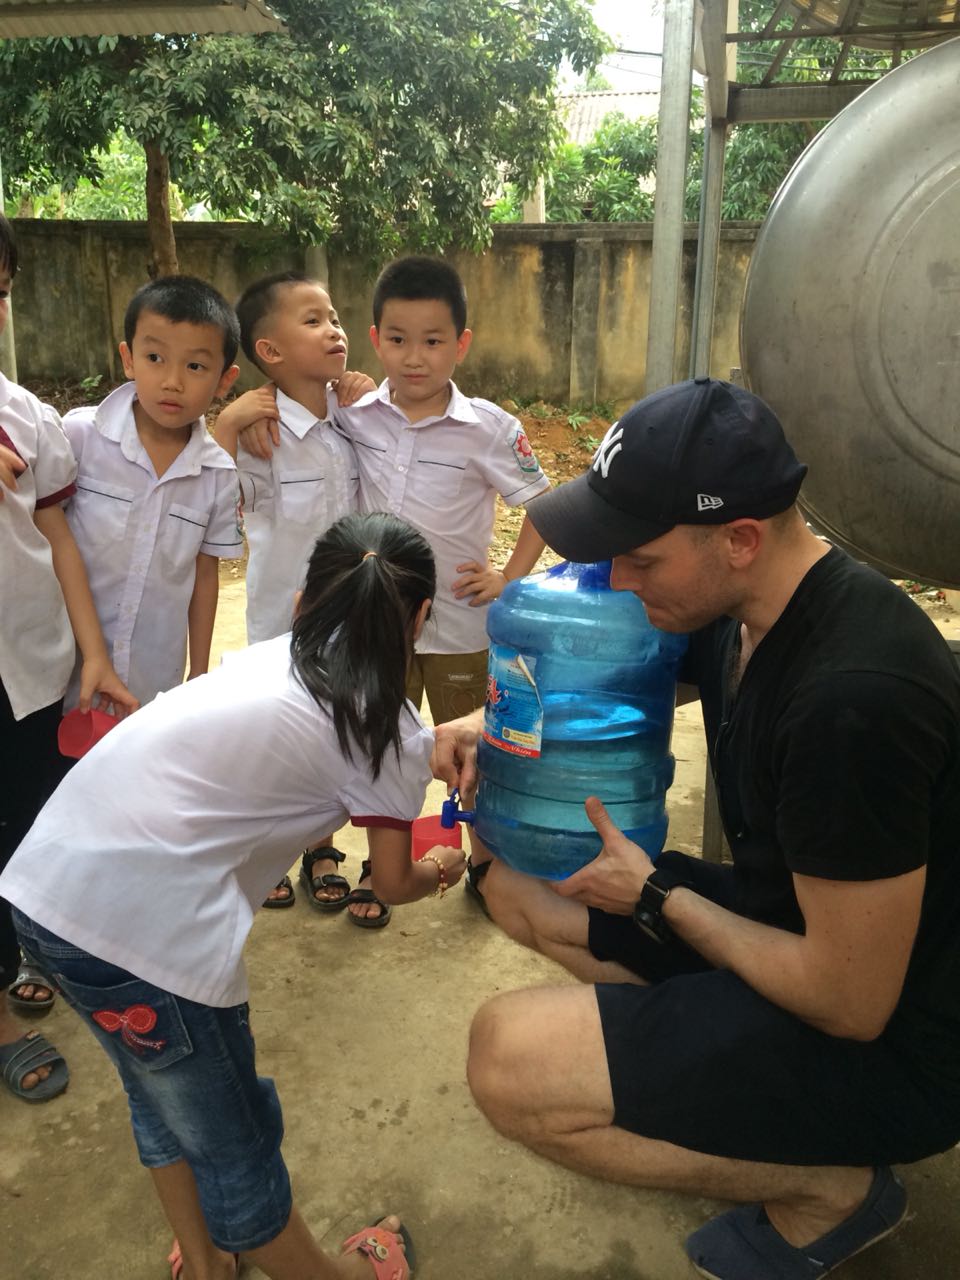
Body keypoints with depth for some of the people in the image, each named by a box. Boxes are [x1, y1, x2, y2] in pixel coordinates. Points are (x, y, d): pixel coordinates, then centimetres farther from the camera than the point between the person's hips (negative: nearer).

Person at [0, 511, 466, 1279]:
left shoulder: (276, 656, 12)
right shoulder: (391, 732, -3)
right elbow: (394, 884, 11)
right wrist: (440, 871, 32)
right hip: (147, 922, -7)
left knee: (165, 1094, 29)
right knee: (231, 1145, 17)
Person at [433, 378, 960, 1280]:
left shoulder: (853, 697, -33)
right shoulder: (735, 610, -5)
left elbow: (852, 1003, -27)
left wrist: (656, 895, -14)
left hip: (883, 1043, -8)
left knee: (509, 1060, -24)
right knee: (517, 886, 9)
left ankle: (827, 1186, -3)